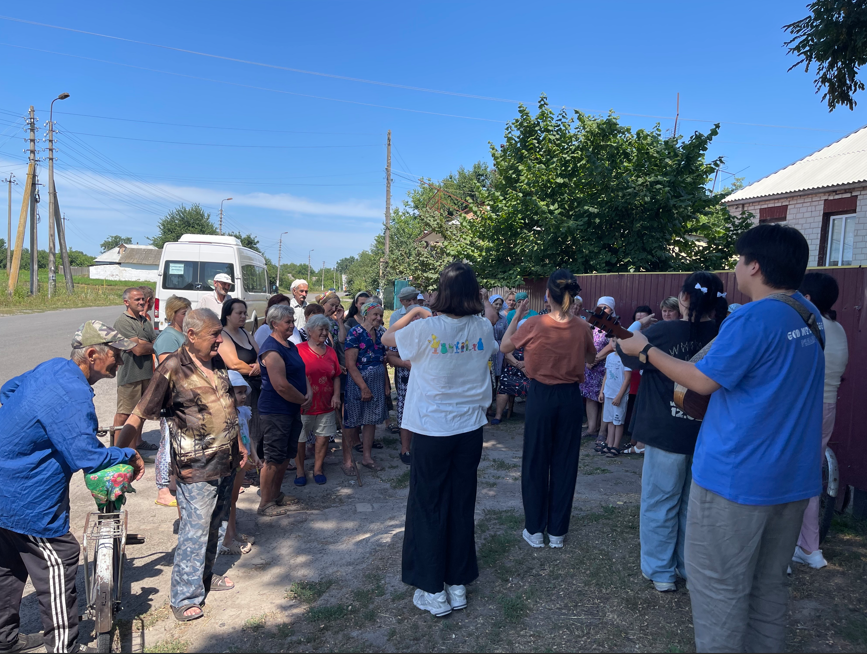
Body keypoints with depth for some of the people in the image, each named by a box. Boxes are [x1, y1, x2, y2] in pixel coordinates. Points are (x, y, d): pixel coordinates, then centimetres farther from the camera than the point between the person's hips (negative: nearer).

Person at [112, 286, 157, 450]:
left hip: (146, 373, 8)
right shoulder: (123, 322, -13)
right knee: (124, 413, -3)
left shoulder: (145, 321, 13)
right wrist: (153, 346, -4)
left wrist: (142, 343, -11)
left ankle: (137, 441, 34)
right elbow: (137, 349, -20)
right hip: (130, 374, -8)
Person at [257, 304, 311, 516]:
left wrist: (309, 392, -4)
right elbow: (281, 386, -24)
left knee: (286, 456, 18)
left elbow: (301, 372, 15)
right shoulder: (272, 350, -19)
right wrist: (303, 400, -12)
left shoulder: (291, 346, 11)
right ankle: (265, 504, 12)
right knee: (274, 459, 0)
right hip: (275, 411, -9)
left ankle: (276, 494, 32)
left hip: (292, 410, 9)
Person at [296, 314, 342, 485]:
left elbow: (336, 376, 12)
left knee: (323, 438, 8)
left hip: (326, 405, 4)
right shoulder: (299, 350, -8)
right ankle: (299, 470, 25)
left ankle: (318, 469, 25)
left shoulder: (331, 352, 8)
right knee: (300, 439, 8)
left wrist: (336, 395, 0)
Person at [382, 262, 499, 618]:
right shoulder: (482, 327, -5)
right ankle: (458, 584, 28)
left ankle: (433, 592, 20)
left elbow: (387, 338, 3)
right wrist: (478, 295, 19)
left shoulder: (425, 328, -16)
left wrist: (413, 313, 11)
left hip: (432, 431, -4)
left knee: (429, 508, 10)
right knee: (462, 505, 15)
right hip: (470, 430, 4)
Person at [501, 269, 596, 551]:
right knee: (565, 463, 12)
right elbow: (591, 359, 13)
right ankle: (557, 531, 22)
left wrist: (517, 315, 10)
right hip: (570, 397, 2)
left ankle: (535, 530, 19)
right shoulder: (582, 327, -6)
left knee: (536, 463, 10)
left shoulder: (534, 324, -13)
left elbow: (505, 346, 2)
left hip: (541, 396, -2)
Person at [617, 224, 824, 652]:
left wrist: (645, 350, -5)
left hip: (738, 477, -8)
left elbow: (702, 381, -14)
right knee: (769, 583, 21)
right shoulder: (808, 316, 7)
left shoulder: (752, 319, -20)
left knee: (719, 585, 6)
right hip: (794, 476, 9)